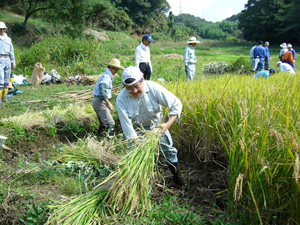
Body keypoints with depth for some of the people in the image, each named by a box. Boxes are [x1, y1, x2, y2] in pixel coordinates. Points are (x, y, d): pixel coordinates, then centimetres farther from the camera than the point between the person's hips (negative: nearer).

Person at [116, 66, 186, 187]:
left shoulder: (153, 88, -29)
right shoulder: (121, 99, -28)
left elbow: (176, 104, -23)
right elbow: (127, 128, -26)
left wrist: (167, 124, -33)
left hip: (156, 125, 1)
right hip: (137, 129, 0)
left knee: (169, 150, 7)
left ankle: (177, 177, 30)